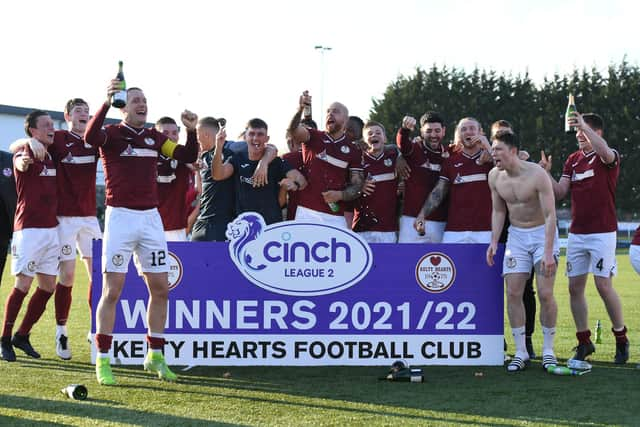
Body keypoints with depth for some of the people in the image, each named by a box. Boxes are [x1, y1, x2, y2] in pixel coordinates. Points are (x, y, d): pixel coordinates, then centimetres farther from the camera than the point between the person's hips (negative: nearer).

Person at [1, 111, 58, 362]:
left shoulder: (52, 155, 13)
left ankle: (22, 336, 20)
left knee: (48, 287, 8)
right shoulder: (24, 153, -8)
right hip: (29, 228, -8)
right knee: (22, 285, -9)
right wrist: (23, 160, -56)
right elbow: (21, 164, -34)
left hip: (51, 228, 8)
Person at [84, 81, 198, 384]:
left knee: (160, 288, 7)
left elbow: (187, 157, 10)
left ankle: (155, 356, 19)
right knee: (112, 291, -6)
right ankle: (103, 362, -1)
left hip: (151, 217, 6)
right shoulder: (112, 134, -4)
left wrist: (192, 131, -8)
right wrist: (106, 103, -37)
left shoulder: (154, 137, 12)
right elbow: (90, 137, -26)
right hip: (120, 216, -5)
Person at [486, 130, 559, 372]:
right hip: (516, 235, 5)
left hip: (542, 233, -5)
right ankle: (520, 352, 3)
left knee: (545, 294, -9)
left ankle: (548, 350, 6)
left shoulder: (536, 175, -21)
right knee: (513, 293, -4)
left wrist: (548, 252, -27)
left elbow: (550, 215, -21)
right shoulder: (495, 176, -4)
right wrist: (494, 241, 1)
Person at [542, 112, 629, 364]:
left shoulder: (609, 158, -5)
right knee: (575, 287, 4)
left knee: (604, 285, -9)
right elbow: (560, 193, 9)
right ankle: (584, 341, 13)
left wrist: (584, 125, -35)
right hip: (577, 233, 6)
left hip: (602, 232, -6)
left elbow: (605, 152, -32)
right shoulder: (573, 160, 14)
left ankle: (621, 338, 7)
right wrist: (547, 173, -5)